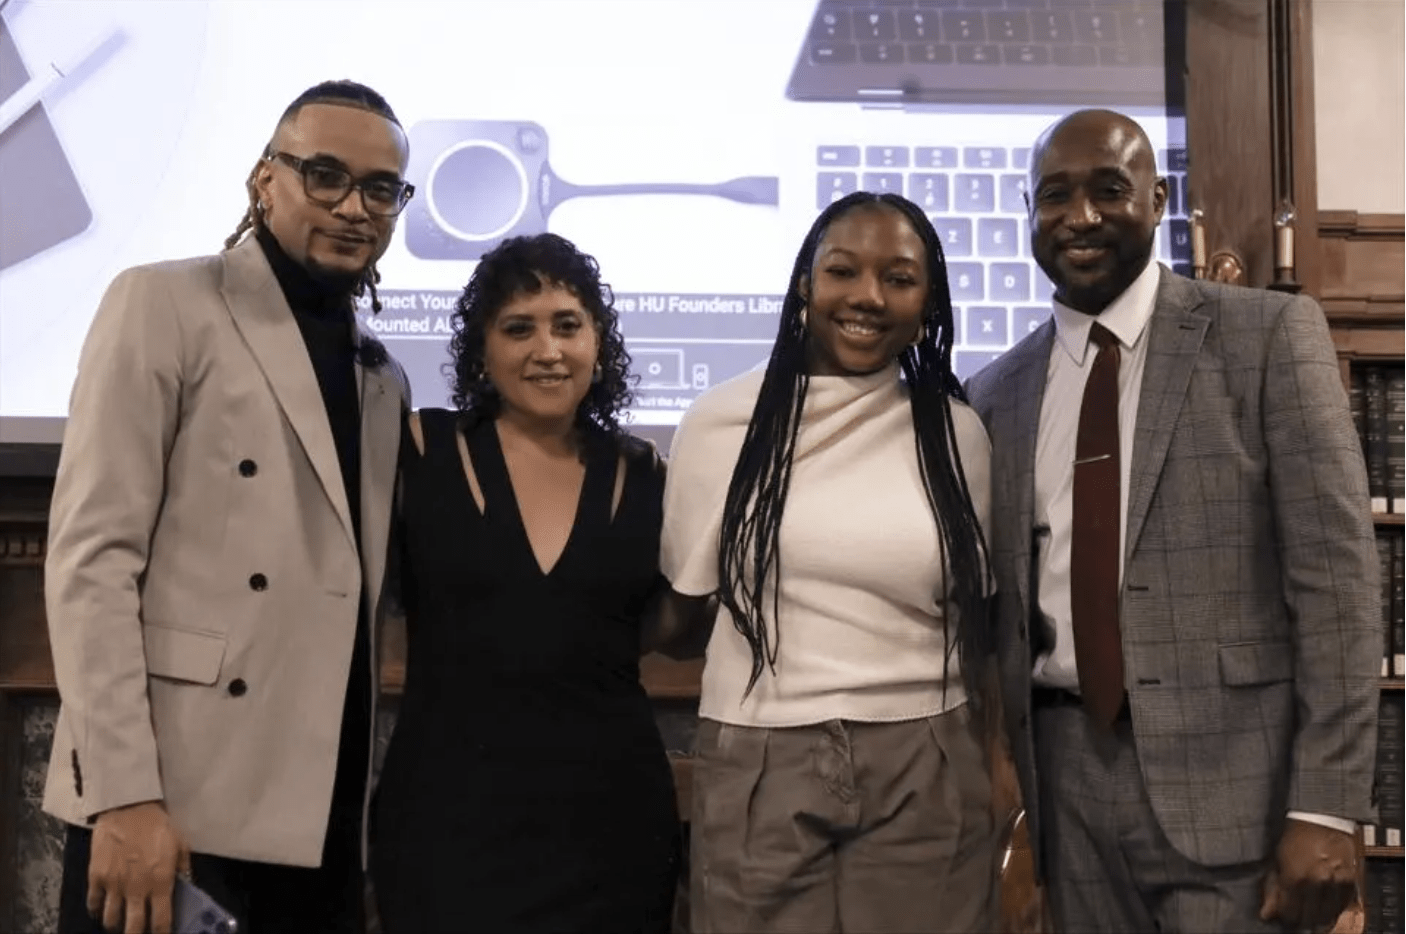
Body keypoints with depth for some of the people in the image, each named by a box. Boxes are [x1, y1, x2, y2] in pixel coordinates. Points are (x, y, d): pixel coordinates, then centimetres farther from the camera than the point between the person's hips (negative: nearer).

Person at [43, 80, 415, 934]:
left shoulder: (385, 378, 15)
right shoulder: (164, 305, -2)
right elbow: (92, 556, -10)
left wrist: (365, 799, 10)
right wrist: (125, 794, -17)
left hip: (321, 821, 6)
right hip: (172, 806, -5)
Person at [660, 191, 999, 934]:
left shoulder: (956, 432, 2)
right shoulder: (722, 422, -1)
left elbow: (976, 620, 7)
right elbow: (686, 608, 8)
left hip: (926, 775, 1)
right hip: (758, 773, 0)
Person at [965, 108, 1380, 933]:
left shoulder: (1270, 335, -3)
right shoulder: (999, 391, 9)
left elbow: (1334, 572, -8)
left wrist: (1325, 807, -13)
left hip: (1229, 770, -3)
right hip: (1069, 769, 4)